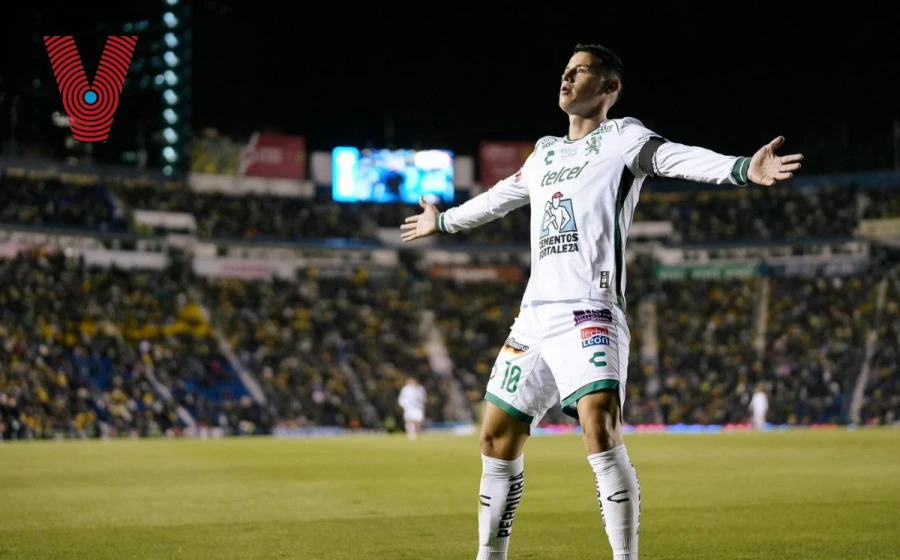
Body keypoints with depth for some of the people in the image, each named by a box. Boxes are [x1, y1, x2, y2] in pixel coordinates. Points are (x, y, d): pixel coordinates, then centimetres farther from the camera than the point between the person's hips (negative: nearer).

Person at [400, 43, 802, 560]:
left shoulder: (623, 138, 3)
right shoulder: (545, 153, 23)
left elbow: (679, 159, -15)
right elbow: (500, 197, 41)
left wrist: (742, 169, -35)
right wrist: (442, 222, 55)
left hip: (590, 311, -7)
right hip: (535, 313, 7)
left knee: (599, 425, -26)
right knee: (498, 439, 9)